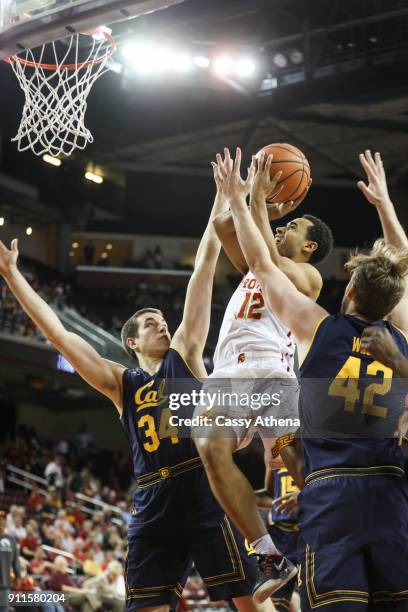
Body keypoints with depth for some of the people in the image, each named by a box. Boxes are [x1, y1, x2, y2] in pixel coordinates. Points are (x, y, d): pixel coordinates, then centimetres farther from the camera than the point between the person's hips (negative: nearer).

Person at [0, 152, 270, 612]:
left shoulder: (185, 354, 10)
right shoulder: (120, 384, 13)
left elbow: (204, 269, 8)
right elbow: (57, 333, 11)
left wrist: (222, 198, 9)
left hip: (205, 488, -2)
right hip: (153, 500, 2)